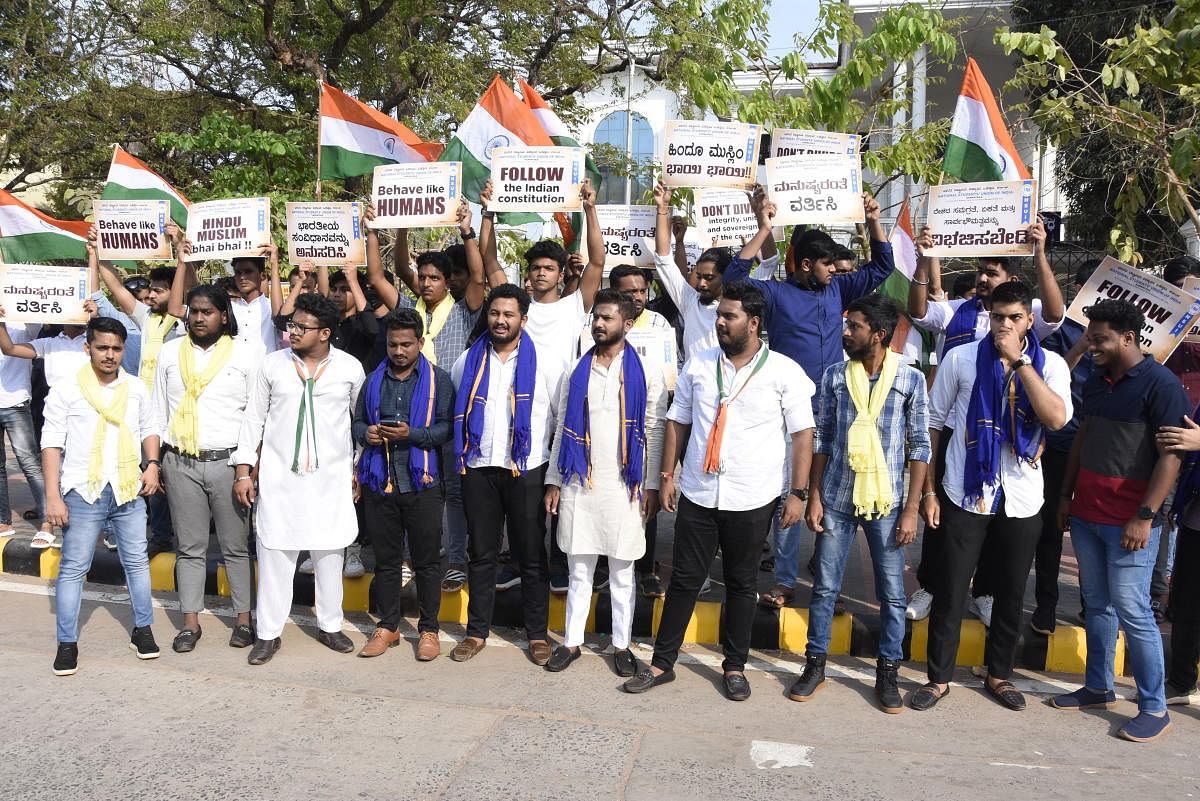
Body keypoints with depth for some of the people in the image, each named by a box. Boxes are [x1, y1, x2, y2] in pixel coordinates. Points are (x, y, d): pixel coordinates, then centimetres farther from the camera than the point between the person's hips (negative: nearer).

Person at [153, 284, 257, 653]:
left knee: (236, 546, 4)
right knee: (190, 547, 8)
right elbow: (159, 411, 13)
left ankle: (244, 618, 14)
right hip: (180, 463, 3)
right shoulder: (170, 353, 10)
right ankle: (190, 622, 16)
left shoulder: (245, 354, 1)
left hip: (227, 461, -2)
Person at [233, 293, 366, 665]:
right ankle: (268, 634, 15)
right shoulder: (272, 364, 2)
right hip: (278, 477, 1)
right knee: (274, 555, 3)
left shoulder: (350, 368, -1)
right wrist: (243, 470, 2)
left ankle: (330, 625, 25)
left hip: (330, 478, 0)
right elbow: (254, 418, 6)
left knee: (329, 555, 9)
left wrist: (359, 469, 7)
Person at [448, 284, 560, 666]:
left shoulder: (543, 363, -1)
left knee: (532, 556, 5)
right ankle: (477, 631, 21)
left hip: (527, 470, -2)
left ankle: (537, 634, 15)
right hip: (479, 469, 3)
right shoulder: (468, 362, 7)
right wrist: (462, 455, 13)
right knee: (481, 554, 10)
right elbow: (456, 413, 17)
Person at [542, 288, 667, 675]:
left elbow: (654, 432, -2)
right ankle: (572, 642, 21)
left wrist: (652, 486, -6)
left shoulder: (646, 372, 0)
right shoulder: (577, 371, 7)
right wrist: (553, 481, 5)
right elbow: (563, 429, 8)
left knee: (622, 571, 9)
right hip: (578, 483, 2)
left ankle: (621, 645, 21)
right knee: (579, 570, 10)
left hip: (624, 485, -2)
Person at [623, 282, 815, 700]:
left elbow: (802, 434, -3)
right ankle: (662, 663, 19)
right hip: (697, 494, 2)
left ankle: (735, 666, 26)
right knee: (684, 580, 8)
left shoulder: (784, 371, -4)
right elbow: (677, 422, 10)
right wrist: (667, 476, 5)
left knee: (741, 584, 12)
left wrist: (798, 493, -7)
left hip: (751, 500, -2)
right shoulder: (698, 365, 5)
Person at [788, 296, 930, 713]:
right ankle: (815, 664, 24)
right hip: (837, 499, 2)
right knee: (825, 587, 8)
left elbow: (920, 447, -2)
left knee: (892, 593, 7)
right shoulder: (834, 376, 0)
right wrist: (814, 497, 0)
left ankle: (888, 671, 24)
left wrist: (911, 510, -5)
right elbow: (821, 439, 4)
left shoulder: (911, 379, -5)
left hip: (887, 502, -1)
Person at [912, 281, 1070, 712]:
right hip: (965, 495, -1)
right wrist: (928, 490, -2)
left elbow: (1057, 418, -20)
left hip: (1022, 499, 2)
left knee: (1012, 593, 14)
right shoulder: (961, 358, -4)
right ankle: (939, 677, 19)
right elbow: (932, 423, 1)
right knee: (951, 591, 4)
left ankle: (999, 674, 33)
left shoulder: (1050, 364, -1)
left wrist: (1019, 360, -21)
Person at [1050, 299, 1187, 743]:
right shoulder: (1096, 381, 11)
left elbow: (1170, 456, -14)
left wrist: (1145, 516, -18)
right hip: (1086, 515, 7)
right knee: (1097, 605, 14)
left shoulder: (1160, 384, -11)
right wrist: (1066, 494, 16)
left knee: (1131, 611, -3)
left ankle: (1154, 708, 9)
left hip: (1129, 521, -7)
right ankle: (1098, 687, 26)